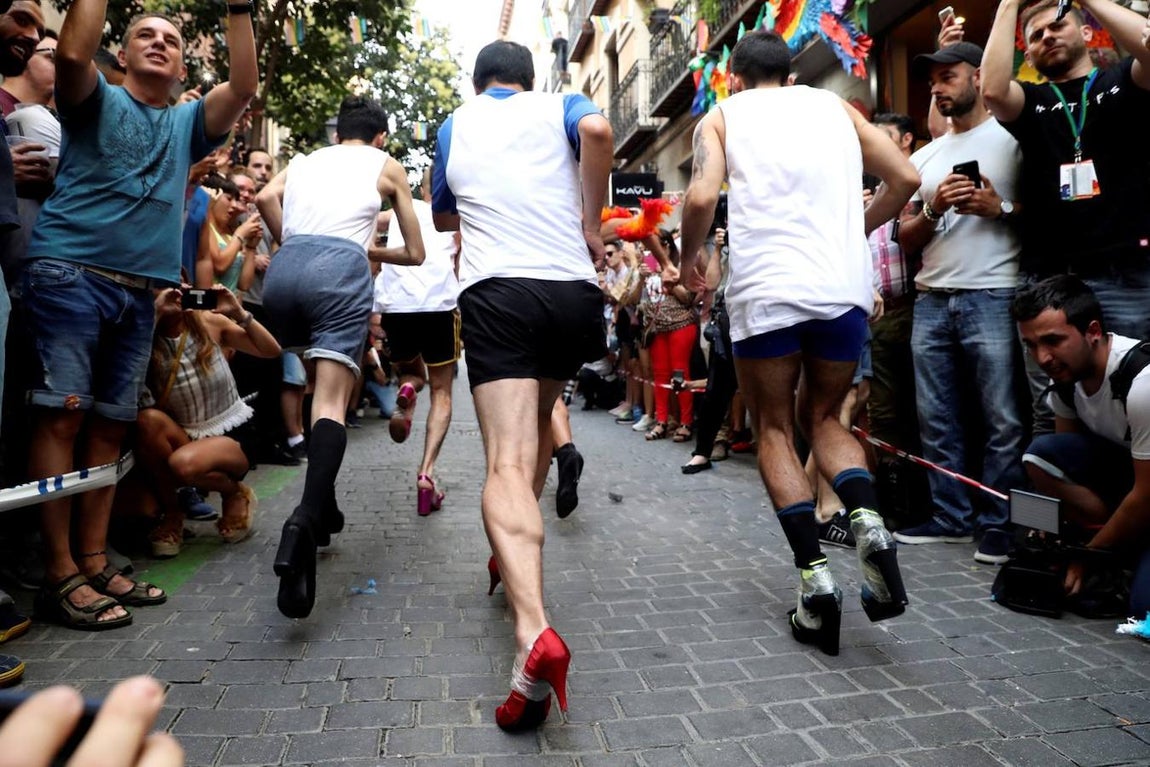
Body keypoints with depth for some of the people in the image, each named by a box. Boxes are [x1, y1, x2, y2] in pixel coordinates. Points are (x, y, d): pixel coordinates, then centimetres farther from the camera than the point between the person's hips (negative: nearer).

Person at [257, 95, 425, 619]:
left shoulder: (304, 159, 30)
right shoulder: (387, 167, 23)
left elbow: (265, 198, 8)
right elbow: (415, 254, 23)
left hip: (283, 269, 4)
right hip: (340, 267, -4)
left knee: (321, 386, 21)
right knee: (331, 401, -13)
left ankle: (324, 506, 24)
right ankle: (307, 519, -37)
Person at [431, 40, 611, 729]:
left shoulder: (454, 126, 22)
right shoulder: (559, 105, 15)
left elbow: (444, 216, 34)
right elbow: (597, 130, -10)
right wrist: (592, 223, 0)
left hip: (496, 292, -1)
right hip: (575, 291, 2)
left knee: (509, 462, -14)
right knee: (539, 419, 25)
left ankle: (535, 632, -32)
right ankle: (517, 551, 29)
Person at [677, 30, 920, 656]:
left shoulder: (721, 116, 11)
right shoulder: (835, 105, 19)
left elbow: (701, 197, -7)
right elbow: (904, 178, 14)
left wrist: (689, 258, 10)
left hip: (766, 292, -3)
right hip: (844, 288, 3)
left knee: (774, 429, 11)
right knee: (823, 418, 20)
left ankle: (814, 576, 0)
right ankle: (867, 519, -8)